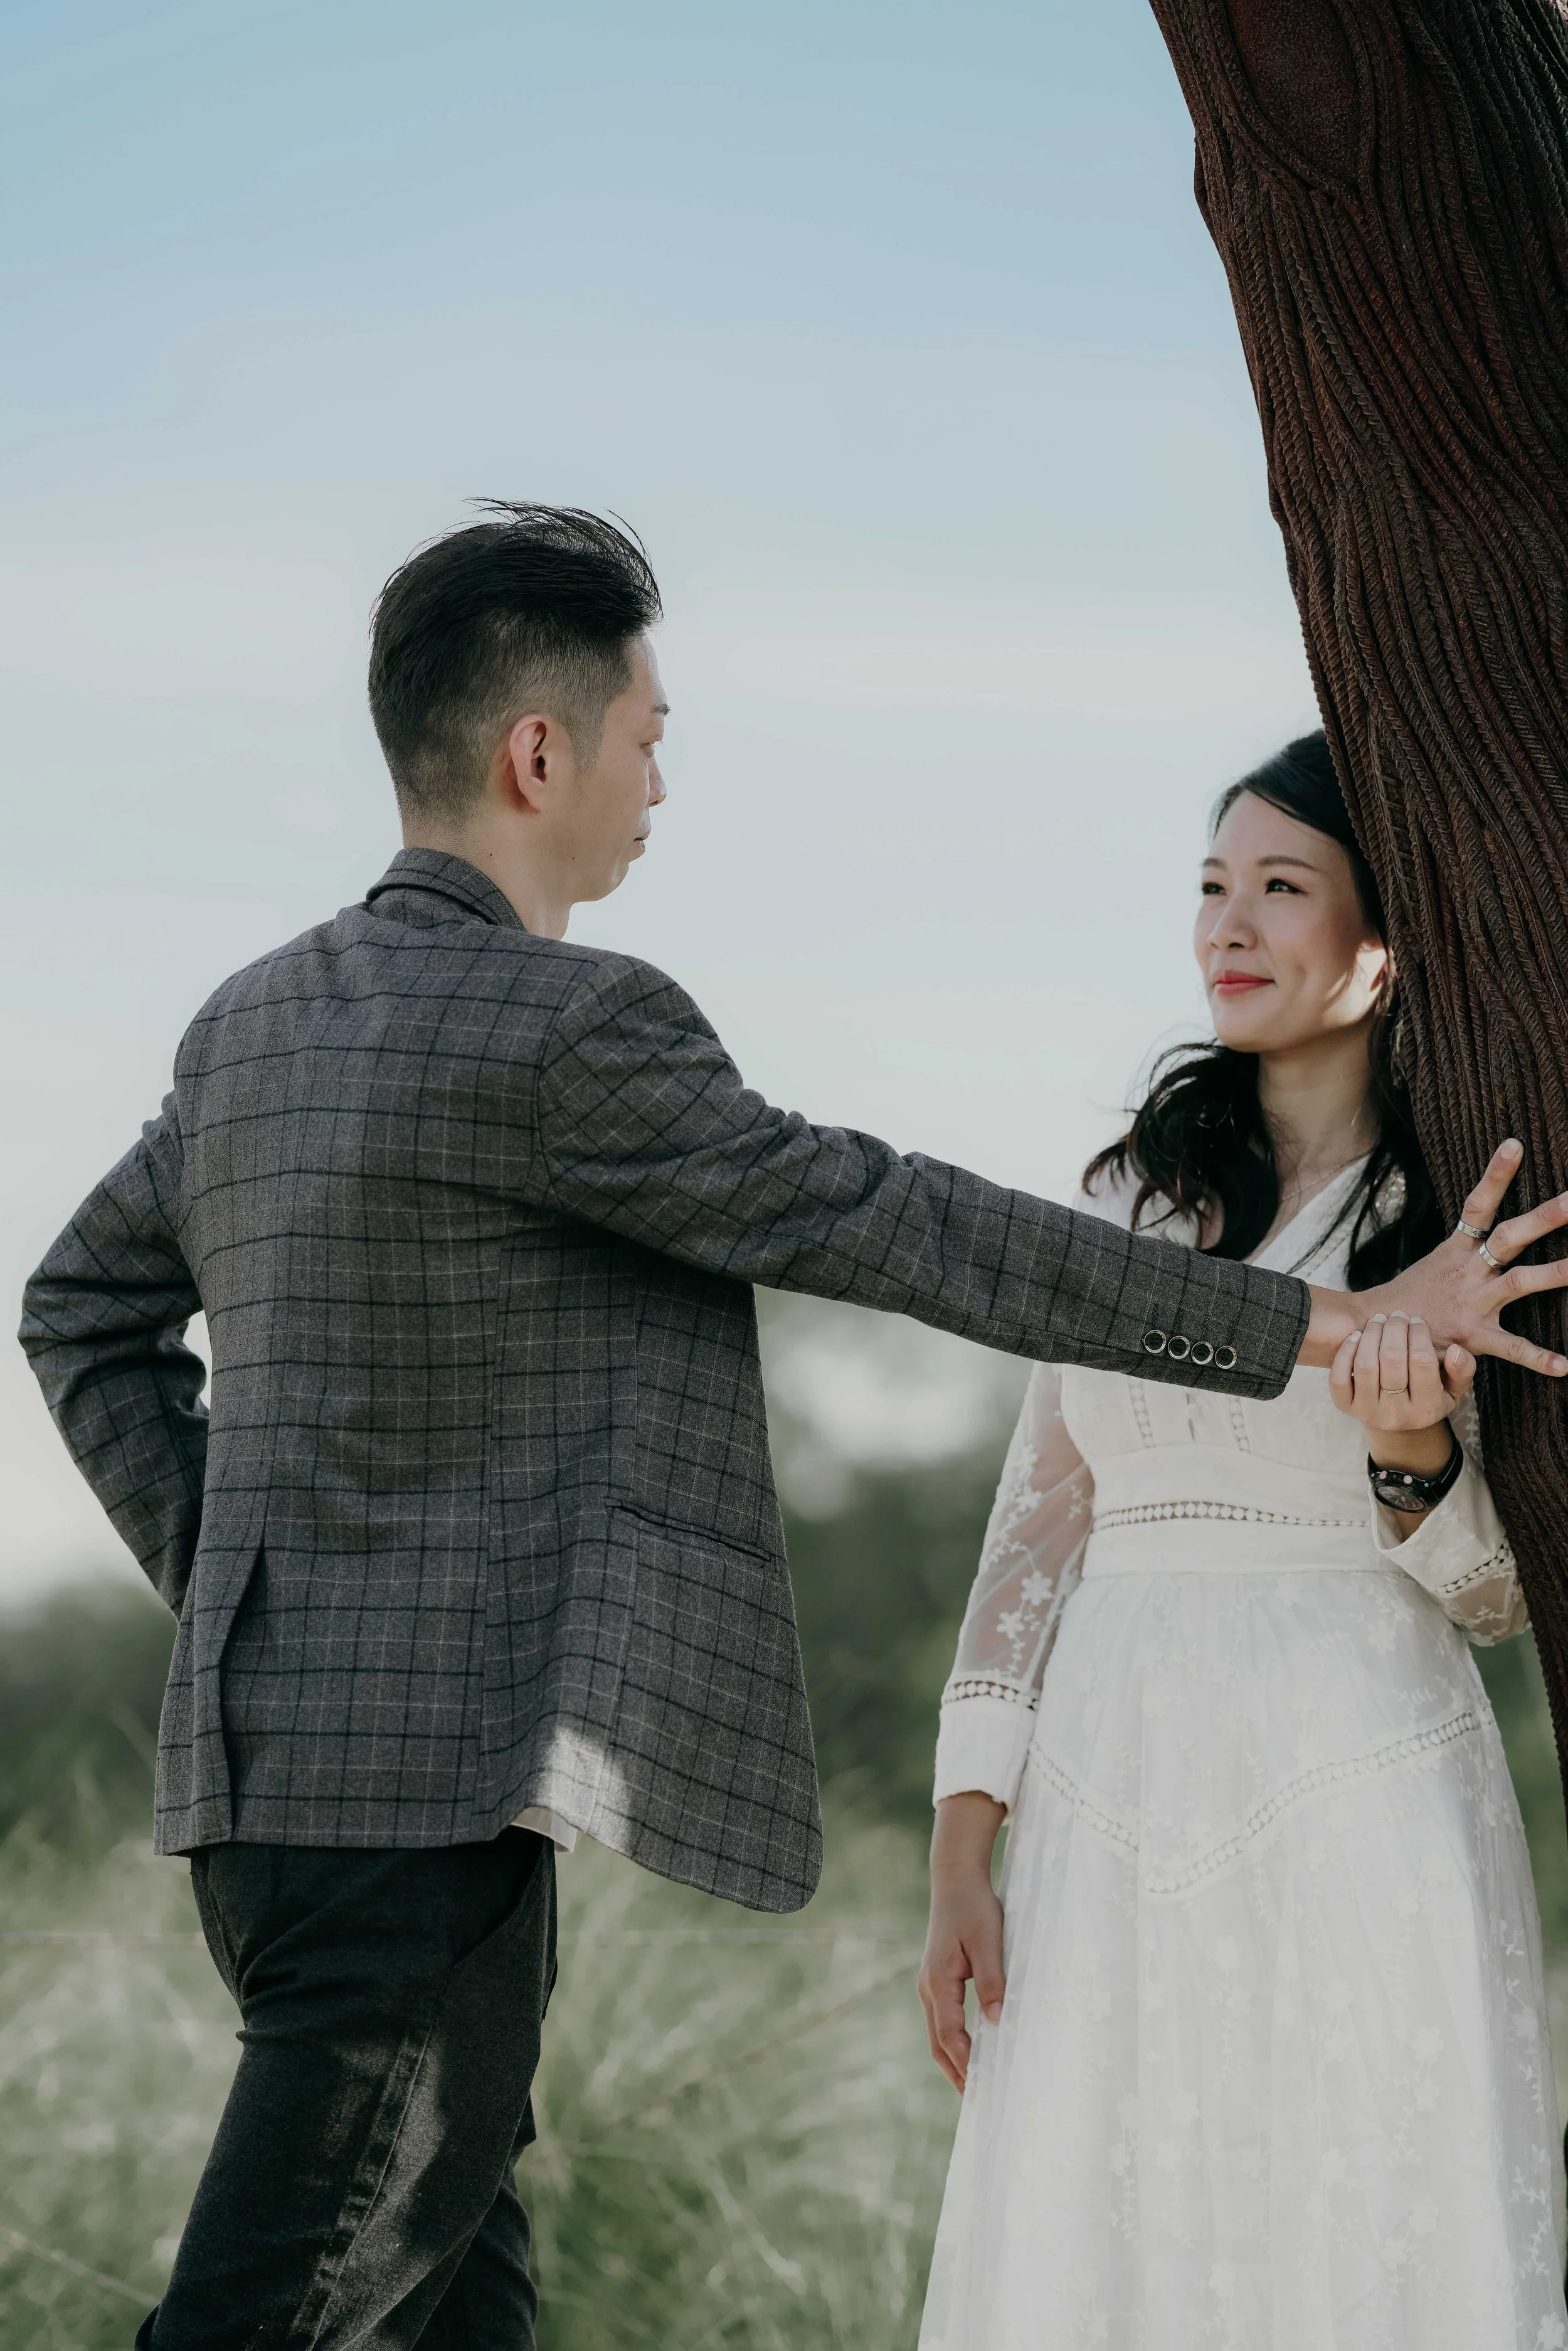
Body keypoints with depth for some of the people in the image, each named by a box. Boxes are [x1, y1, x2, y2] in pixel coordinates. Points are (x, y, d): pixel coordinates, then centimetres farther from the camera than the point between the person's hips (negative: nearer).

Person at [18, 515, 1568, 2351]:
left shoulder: (253, 1022, 13)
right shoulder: (566, 1027, -13)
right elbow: (905, 1233, -12)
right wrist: (1327, 1320, -7)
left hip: (270, 1767, 9)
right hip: (426, 1786, -9)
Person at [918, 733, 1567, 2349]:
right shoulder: (1135, 1192, 13)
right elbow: (1040, 1515, 11)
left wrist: (1416, 1455, -19)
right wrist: (961, 1854, 6)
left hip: (1357, 1790, -4)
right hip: (1112, 1805, 4)